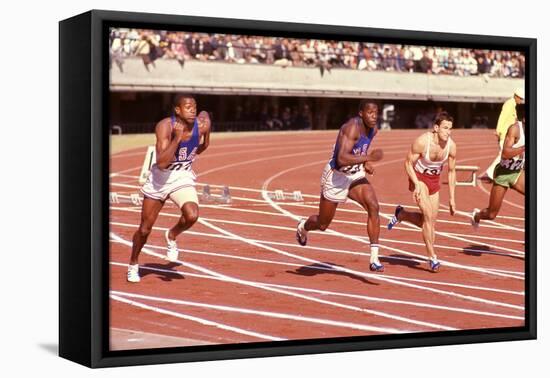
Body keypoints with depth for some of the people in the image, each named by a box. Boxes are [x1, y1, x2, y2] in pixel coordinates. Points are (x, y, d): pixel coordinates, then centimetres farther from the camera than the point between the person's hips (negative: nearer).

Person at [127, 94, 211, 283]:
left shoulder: (201, 125, -15)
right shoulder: (165, 127, -25)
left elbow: (205, 113, 13)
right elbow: (161, 163, -34)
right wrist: (177, 139, -39)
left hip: (183, 178, 2)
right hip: (160, 178, -2)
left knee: (192, 216, -28)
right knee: (145, 228, 8)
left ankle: (171, 236, 6)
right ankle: (133, 264, 35)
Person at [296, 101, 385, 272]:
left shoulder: (373, 129, -1)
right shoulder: (352, 127, -27)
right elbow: (341, 159, -37)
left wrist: (365, 164, 3)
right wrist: (368, 158, -37)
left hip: (356, 175, 6)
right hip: (336, 176, -6)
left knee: (373, 207, -20)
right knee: (323, 224, 10)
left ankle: (374, 259, -17)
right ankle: (303, 227, 49)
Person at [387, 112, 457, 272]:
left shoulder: (451, 146, -15)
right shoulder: (422, 141, -27)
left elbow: (451, 171, 0)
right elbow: (408, 163, -15)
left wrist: (452, 198, 1)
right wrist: (417, 184, -27)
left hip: (435, 180, 5)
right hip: (419, 177, -5)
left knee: (431, 220, 7)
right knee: (428, 216, -18)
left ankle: (401, 214, 34)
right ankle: (432, 257, -10)